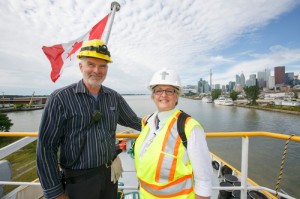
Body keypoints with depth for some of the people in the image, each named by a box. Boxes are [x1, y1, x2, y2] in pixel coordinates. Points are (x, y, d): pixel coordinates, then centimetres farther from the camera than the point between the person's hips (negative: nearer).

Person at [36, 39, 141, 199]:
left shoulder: (114, 97, -2)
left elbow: (133, 121, 10)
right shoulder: (60, 99, -14)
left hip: (110, 174, 4)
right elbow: (46, 147, -13)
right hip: (79, 180, -3)